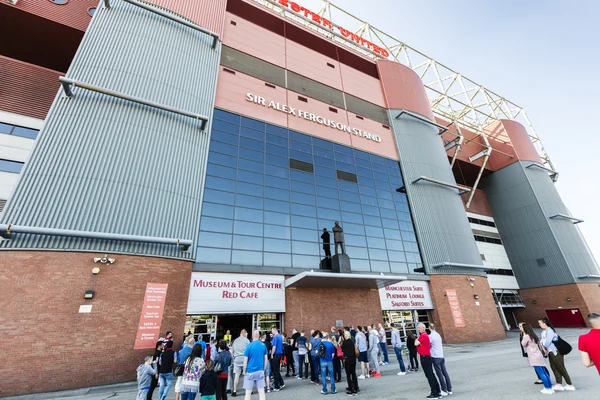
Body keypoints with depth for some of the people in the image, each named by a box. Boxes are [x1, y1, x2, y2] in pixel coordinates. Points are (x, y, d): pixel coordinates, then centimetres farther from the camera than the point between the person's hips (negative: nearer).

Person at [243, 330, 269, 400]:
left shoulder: (249, 346, -11)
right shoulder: (263, 345, -1)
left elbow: (245, 360, -10)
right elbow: (265, 359, 5)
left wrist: (244, 371, 3)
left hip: (250, 372, -3)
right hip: (260, 371, 3)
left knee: (248, 392, 8)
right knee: (261, 391, 10)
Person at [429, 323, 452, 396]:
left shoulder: (430, 336, -14)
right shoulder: (438, 335, 9)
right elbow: (442, 345, 17)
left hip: (435, 357, -7)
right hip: (441, 356, 7)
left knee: (440, 374, 0)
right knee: (445, 373, 12)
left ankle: (444, 391, 5)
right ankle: (449, 390, 18)